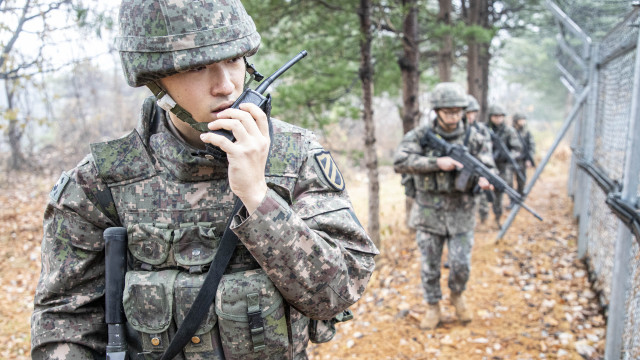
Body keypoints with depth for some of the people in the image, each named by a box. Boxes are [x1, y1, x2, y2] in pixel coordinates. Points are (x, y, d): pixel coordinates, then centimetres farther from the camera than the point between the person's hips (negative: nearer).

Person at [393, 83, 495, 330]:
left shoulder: (473, 137, -2)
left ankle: (457, 296, 34)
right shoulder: (421, 135, -8)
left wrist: (484, 179, -25)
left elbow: (487, 166, 0)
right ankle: (433, 308, 30)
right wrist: (436, 163, -27)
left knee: (461, 265, 2)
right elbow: (399, 162, -19)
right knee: (429, 266, 8)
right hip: (429, 214, -1)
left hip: (461, 214, 1)